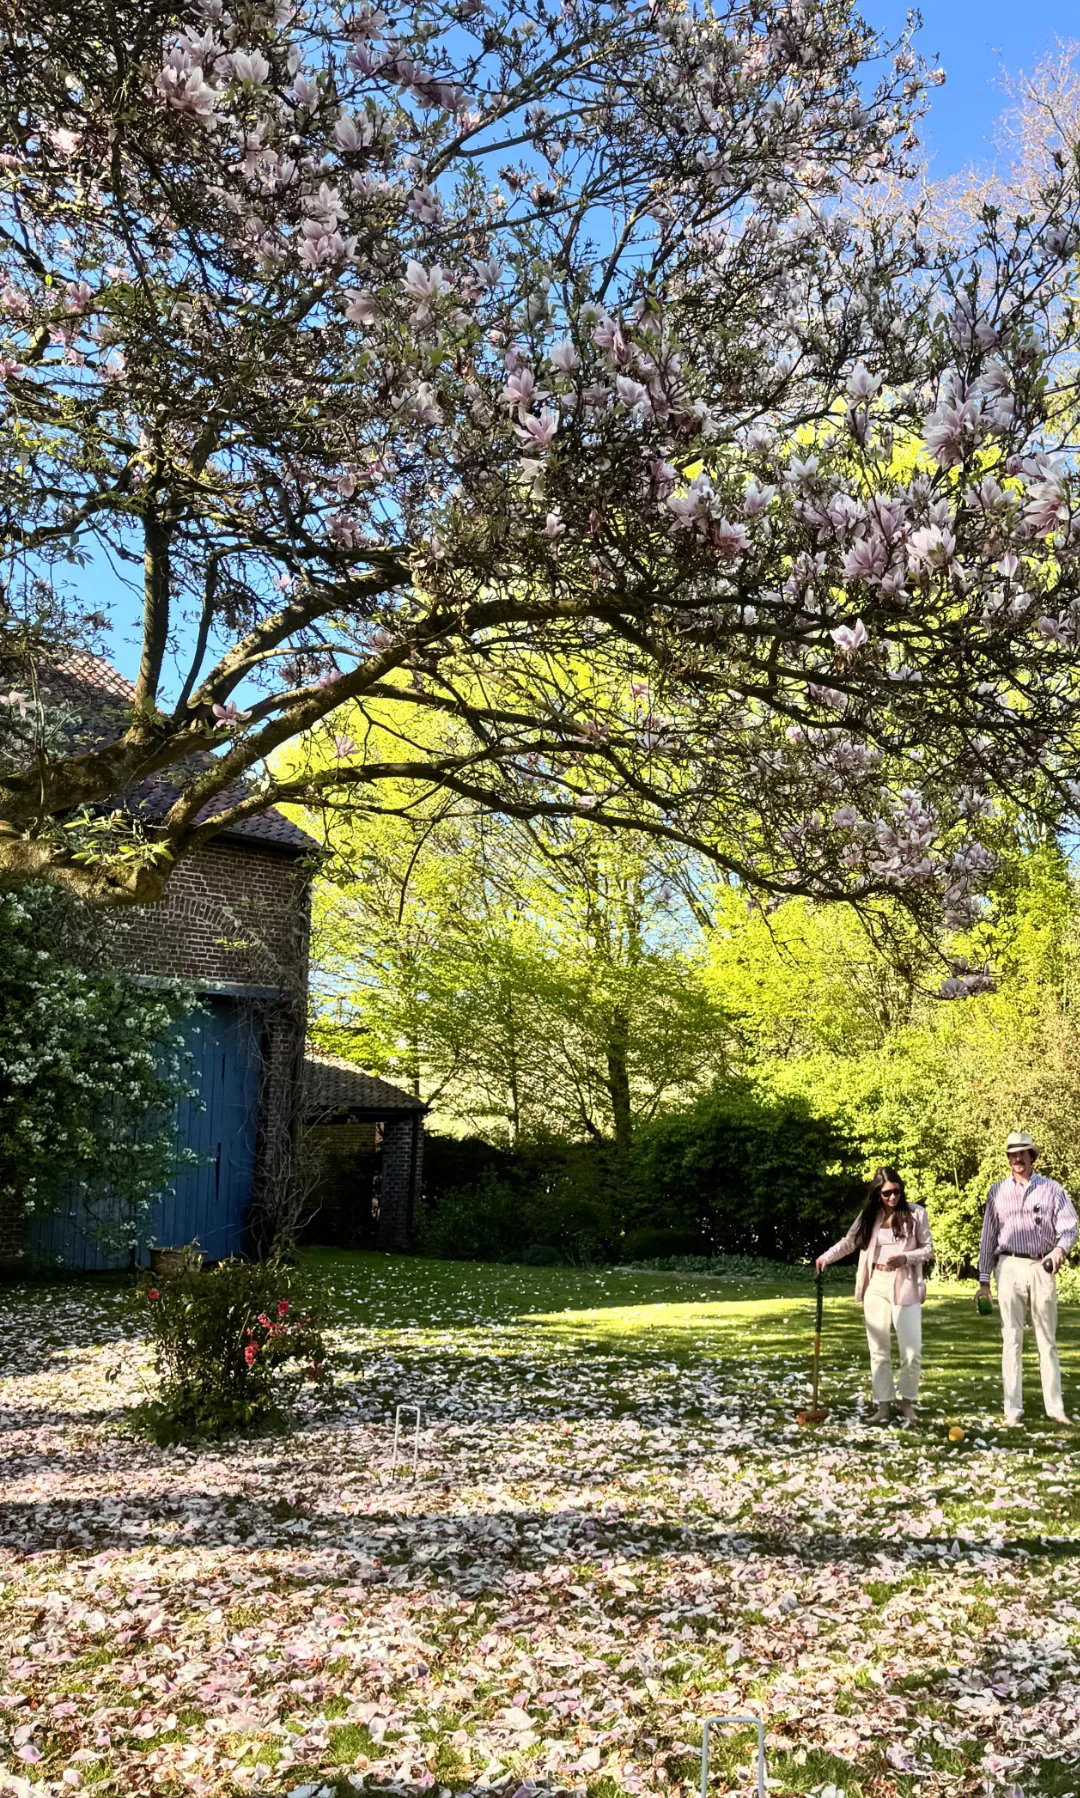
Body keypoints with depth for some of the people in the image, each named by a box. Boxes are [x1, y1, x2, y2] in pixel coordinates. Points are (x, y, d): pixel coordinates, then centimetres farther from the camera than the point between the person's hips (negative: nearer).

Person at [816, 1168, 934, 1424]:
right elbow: (849, 1242, 10)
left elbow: (928, 1249, 1)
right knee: (879, 1350, 5)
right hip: (876, 1286, 2)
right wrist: (826, 1257, -7)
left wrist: (905, 1258, -17)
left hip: (905, 1286, -2)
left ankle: (907, 1401, 17)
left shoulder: (916, 1213, -2)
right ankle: (883, 1405, 13)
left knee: (912, 1351, -3)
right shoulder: (869, 1216, 6)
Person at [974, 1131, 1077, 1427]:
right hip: (1010, 1267, 0)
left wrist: (1060, 1248, -26)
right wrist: (983, 1281, 7)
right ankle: (1013, 1408, 4)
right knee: (1012, 1339, 1)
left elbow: (1069, 1226, -3)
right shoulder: (997, 1191, 8)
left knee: (1047, 1339, 5)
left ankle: (1055, 1406, 10)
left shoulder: (1052, 1189, 5)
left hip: (1042, 1268, 0)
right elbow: (988, 1236, 9)